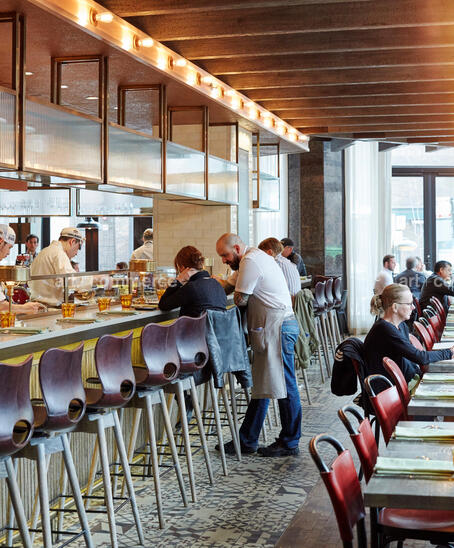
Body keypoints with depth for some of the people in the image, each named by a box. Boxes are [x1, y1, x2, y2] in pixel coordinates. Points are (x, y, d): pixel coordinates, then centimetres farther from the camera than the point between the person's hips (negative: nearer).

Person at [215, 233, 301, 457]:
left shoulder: (250, 261, -14)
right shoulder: (253, 258, 19)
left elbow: (240, 300, -14)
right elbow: (227, 285, 22)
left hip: (277, 328, -11)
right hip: (270, 329, 11)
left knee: (283, 386, -3)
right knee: (261, 384, 13)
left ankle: (289, 443, 5)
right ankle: (247, 440, 19)